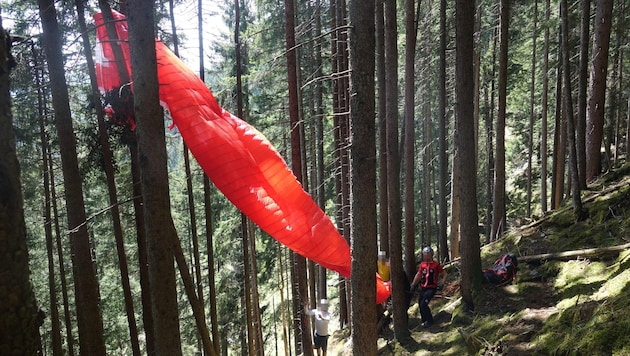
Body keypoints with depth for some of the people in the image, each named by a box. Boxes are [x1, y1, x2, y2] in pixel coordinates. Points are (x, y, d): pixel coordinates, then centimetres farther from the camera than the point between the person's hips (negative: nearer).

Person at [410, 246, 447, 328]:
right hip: (423, 288, 6)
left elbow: (445, 274, -2)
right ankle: (424, 320, 31)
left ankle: (430, 321, 3)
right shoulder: (422, 264, 3)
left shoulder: (436, 264, -10)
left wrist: (442, 284, -12)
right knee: (420, 304, 10)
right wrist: (413, 285, 11)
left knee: (423, 304, -15)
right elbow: (418, 275, 15)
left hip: (431, 288, -6)